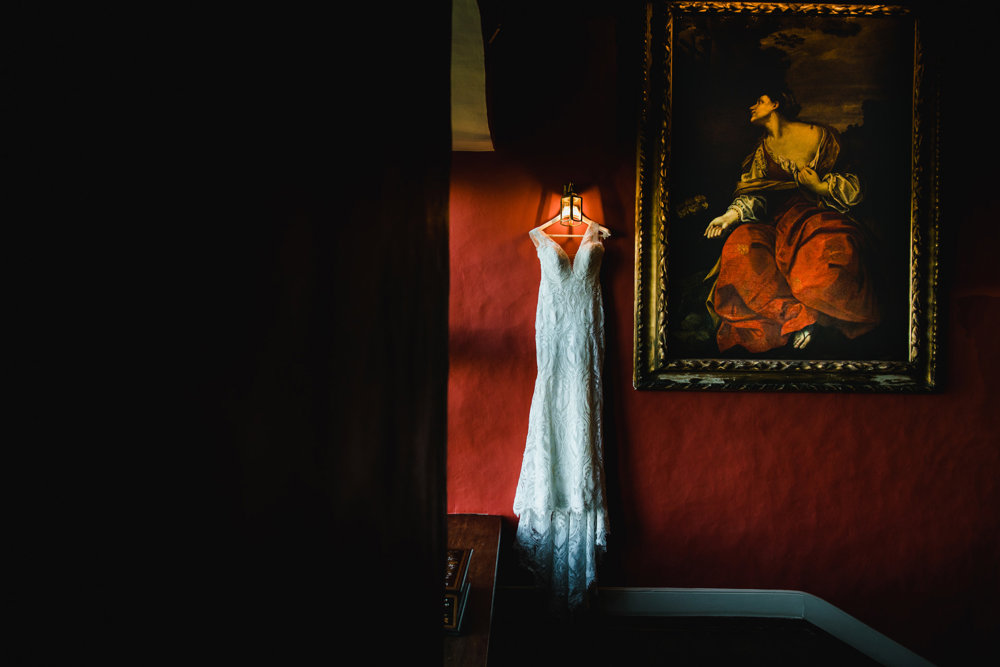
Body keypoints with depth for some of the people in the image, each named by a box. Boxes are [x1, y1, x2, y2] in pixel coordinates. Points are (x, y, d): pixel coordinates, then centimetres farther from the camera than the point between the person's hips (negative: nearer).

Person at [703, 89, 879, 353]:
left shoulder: (820, 135, 12)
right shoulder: (763, 150, 22)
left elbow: (854, 185, 12)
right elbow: (754, 193, 9)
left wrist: (821, 185, -5)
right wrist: (735, 213, -11)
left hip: (819, 214, -2)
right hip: (778, 218, 3)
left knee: (834, 251, -40)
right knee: (742, 245, -34)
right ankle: (796, 315, -36)